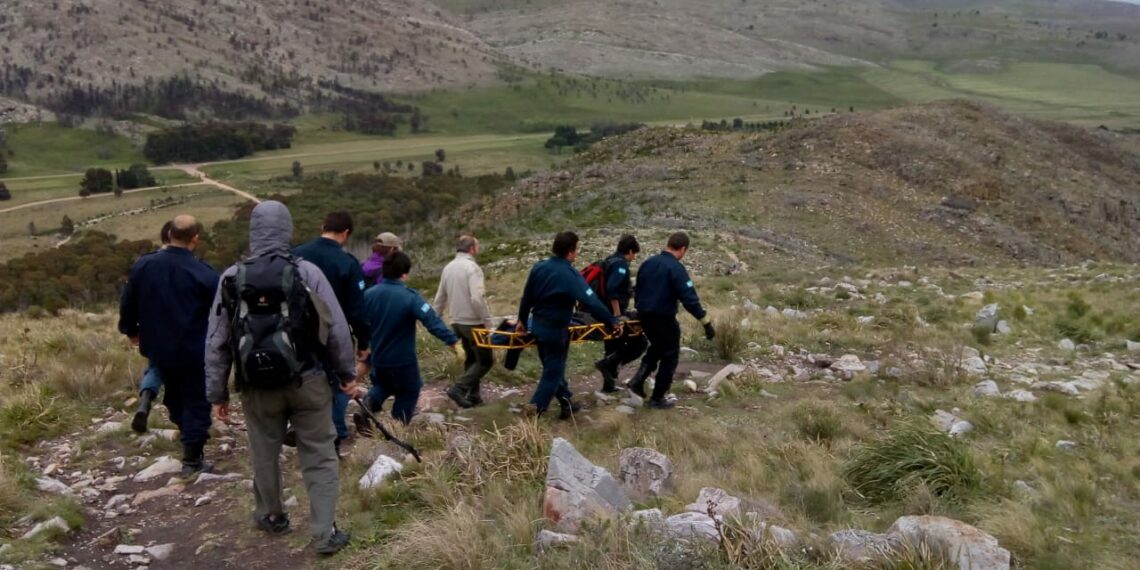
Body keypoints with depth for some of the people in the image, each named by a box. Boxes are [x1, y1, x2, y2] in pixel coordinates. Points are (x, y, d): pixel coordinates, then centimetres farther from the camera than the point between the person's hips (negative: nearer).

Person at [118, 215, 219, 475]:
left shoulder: (143, 265, -3)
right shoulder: (204, 274, -19)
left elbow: (128, 304, 8)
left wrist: (131, 330, 24)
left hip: (159, 348, 5)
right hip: (194, 351, -5)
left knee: (175, 396, 23)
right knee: (196, 400, 6)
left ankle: (190, 442, 35)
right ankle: (192, 459, 8)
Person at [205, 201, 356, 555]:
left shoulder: (232, 278, -4)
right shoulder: (307, 272, -10)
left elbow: (216, 342, 0)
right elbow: (336, 328, -7)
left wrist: (217, 393, 10)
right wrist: (346, 372, 7)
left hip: (258, 386, 2)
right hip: (308, 381, -2)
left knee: (265, 454, 20)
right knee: (319, 457, 7)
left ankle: (271, 516, 40)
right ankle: (325, 533, 9)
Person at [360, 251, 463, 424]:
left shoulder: (369, 295, -4)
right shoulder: (410, 297, -20)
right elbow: (432, 321, -30)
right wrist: (454, 342, -33)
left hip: (378, 358, 5)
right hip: (403, 360, -5)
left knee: (382, 384, 30)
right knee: (408, 393, 16)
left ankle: (370, 402, 2)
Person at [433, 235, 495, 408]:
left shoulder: (448, 268, 8)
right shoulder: (472, 267, -16)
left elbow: (440, 298, 13)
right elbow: (477, 298, -26)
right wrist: (488, 321, -20)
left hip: (457, 322, 8)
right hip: (473, 322, -8)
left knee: (471, 358, 20)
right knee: (486, 360, 2)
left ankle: (473, 395, 20)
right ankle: (458, 388, -9)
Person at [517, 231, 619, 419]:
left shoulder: (539, 267, -2)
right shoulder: (571, 275, -22)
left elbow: (526, 297, 7)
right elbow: (591, 302, -26)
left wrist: (522, 320, 19)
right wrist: (612, 322, -17)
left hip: (538, 326, 7)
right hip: (555, 330, -7)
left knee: (552, 366, 21)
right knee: (553, 371, 6)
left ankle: (566, 403, 33)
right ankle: (535, 409, 2)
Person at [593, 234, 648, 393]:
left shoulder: (610, 261, 13)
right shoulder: (621, 264, -15)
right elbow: (611, 289, -27)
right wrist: (618, 314, -23)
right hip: (617, 313, -10)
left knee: (614, 347, 18)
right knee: (639, 342, -3)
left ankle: (609, 385, 24)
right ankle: (608, 363, -10)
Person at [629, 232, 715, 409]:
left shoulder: (648, 263, 6)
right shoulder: (676, 268, -17)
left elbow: (638, 290, 15)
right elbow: (689, 298, -23)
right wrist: (707, 322, -19)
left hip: (644, 316, 7)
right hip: (664, 319, -7)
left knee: (657, 347, 29)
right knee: (669, 356, 10)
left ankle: (639, 379, 14)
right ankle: (657, 398, 13)